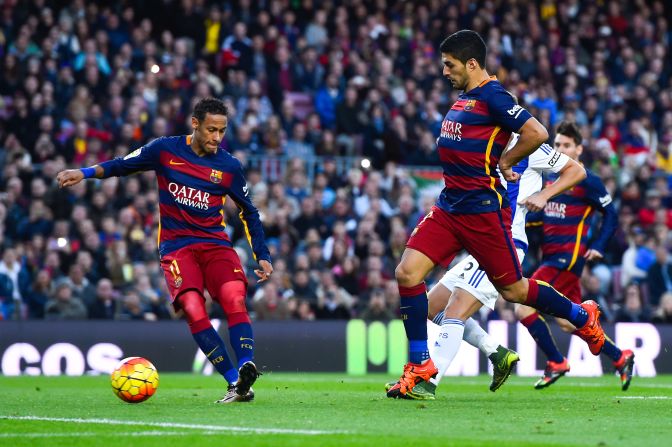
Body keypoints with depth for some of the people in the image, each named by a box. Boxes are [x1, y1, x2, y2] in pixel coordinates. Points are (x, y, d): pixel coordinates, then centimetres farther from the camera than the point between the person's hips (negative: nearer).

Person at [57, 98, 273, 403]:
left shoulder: (229, 167, 4)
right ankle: (236, 384, -24)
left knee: (234, 298, -29)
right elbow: (123, 165, 9)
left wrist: (262, 256, 9)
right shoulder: (165, 150, 1)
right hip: (176, 246, -1)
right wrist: (85, 173, -7)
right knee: (193, 310, -24)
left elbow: (249, 213, 14)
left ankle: (246, 370, -35)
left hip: (215, 243, 1)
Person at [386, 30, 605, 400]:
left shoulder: (492, 97, -13)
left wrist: (504, 163, -9)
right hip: (449, 207, 8)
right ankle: (419, 369, -2)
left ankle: (583, 317, 29)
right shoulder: (464, 98, 15)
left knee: (512, 289, 4)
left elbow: (537, 133, -21)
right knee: (407, 273, -7)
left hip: (483, 209, -8)